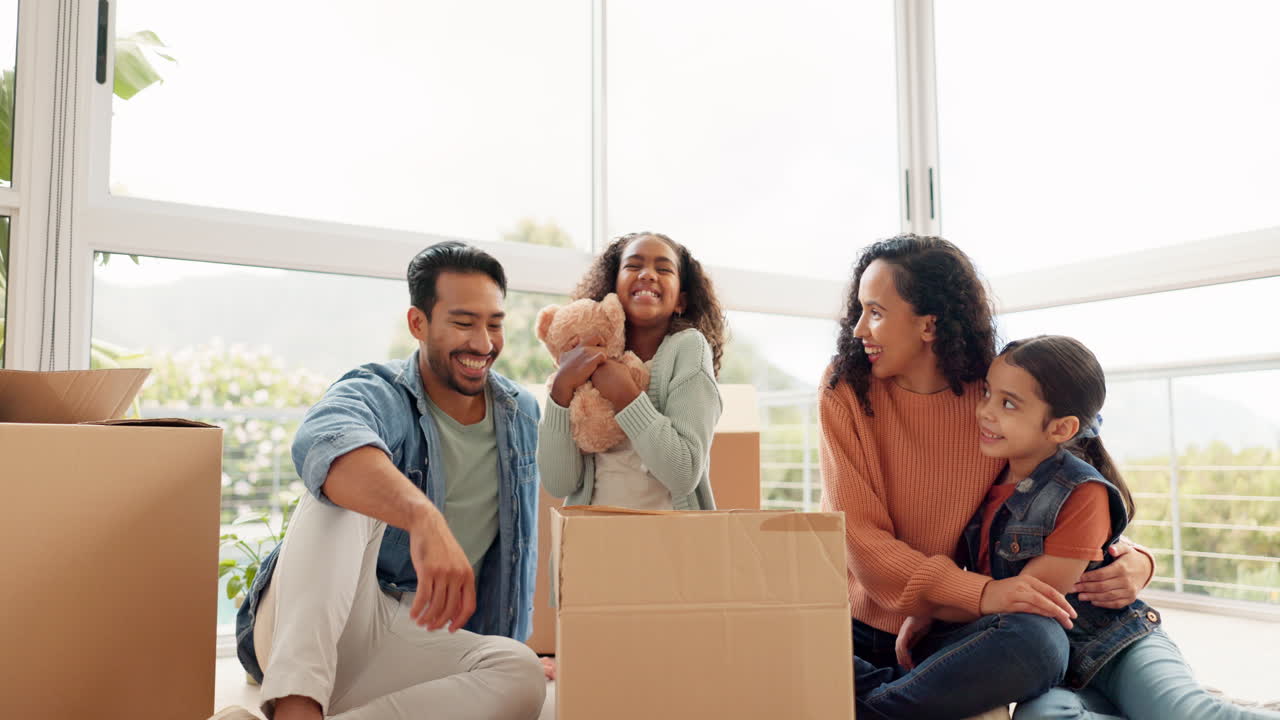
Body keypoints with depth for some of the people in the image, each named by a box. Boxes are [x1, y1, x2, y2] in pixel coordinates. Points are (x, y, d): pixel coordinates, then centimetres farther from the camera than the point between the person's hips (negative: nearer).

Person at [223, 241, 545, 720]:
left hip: (415, 641, 4)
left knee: (521, 673, -30)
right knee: (347, 495, -31)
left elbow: (520, 541, 20)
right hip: (305, 629, -3)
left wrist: (517, 637, 22)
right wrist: (422, 515, -56)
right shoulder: (377, 397, -10)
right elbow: (325, 441, -38)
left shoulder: (521, 414, 7)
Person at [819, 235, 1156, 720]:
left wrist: (1134, 561, -14)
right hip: (859, 626, -1)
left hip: (950, 636, 2)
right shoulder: (845, 391, -5)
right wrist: (981, 593, -23)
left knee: (1037, 641, -32)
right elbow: (858, 535, -11)